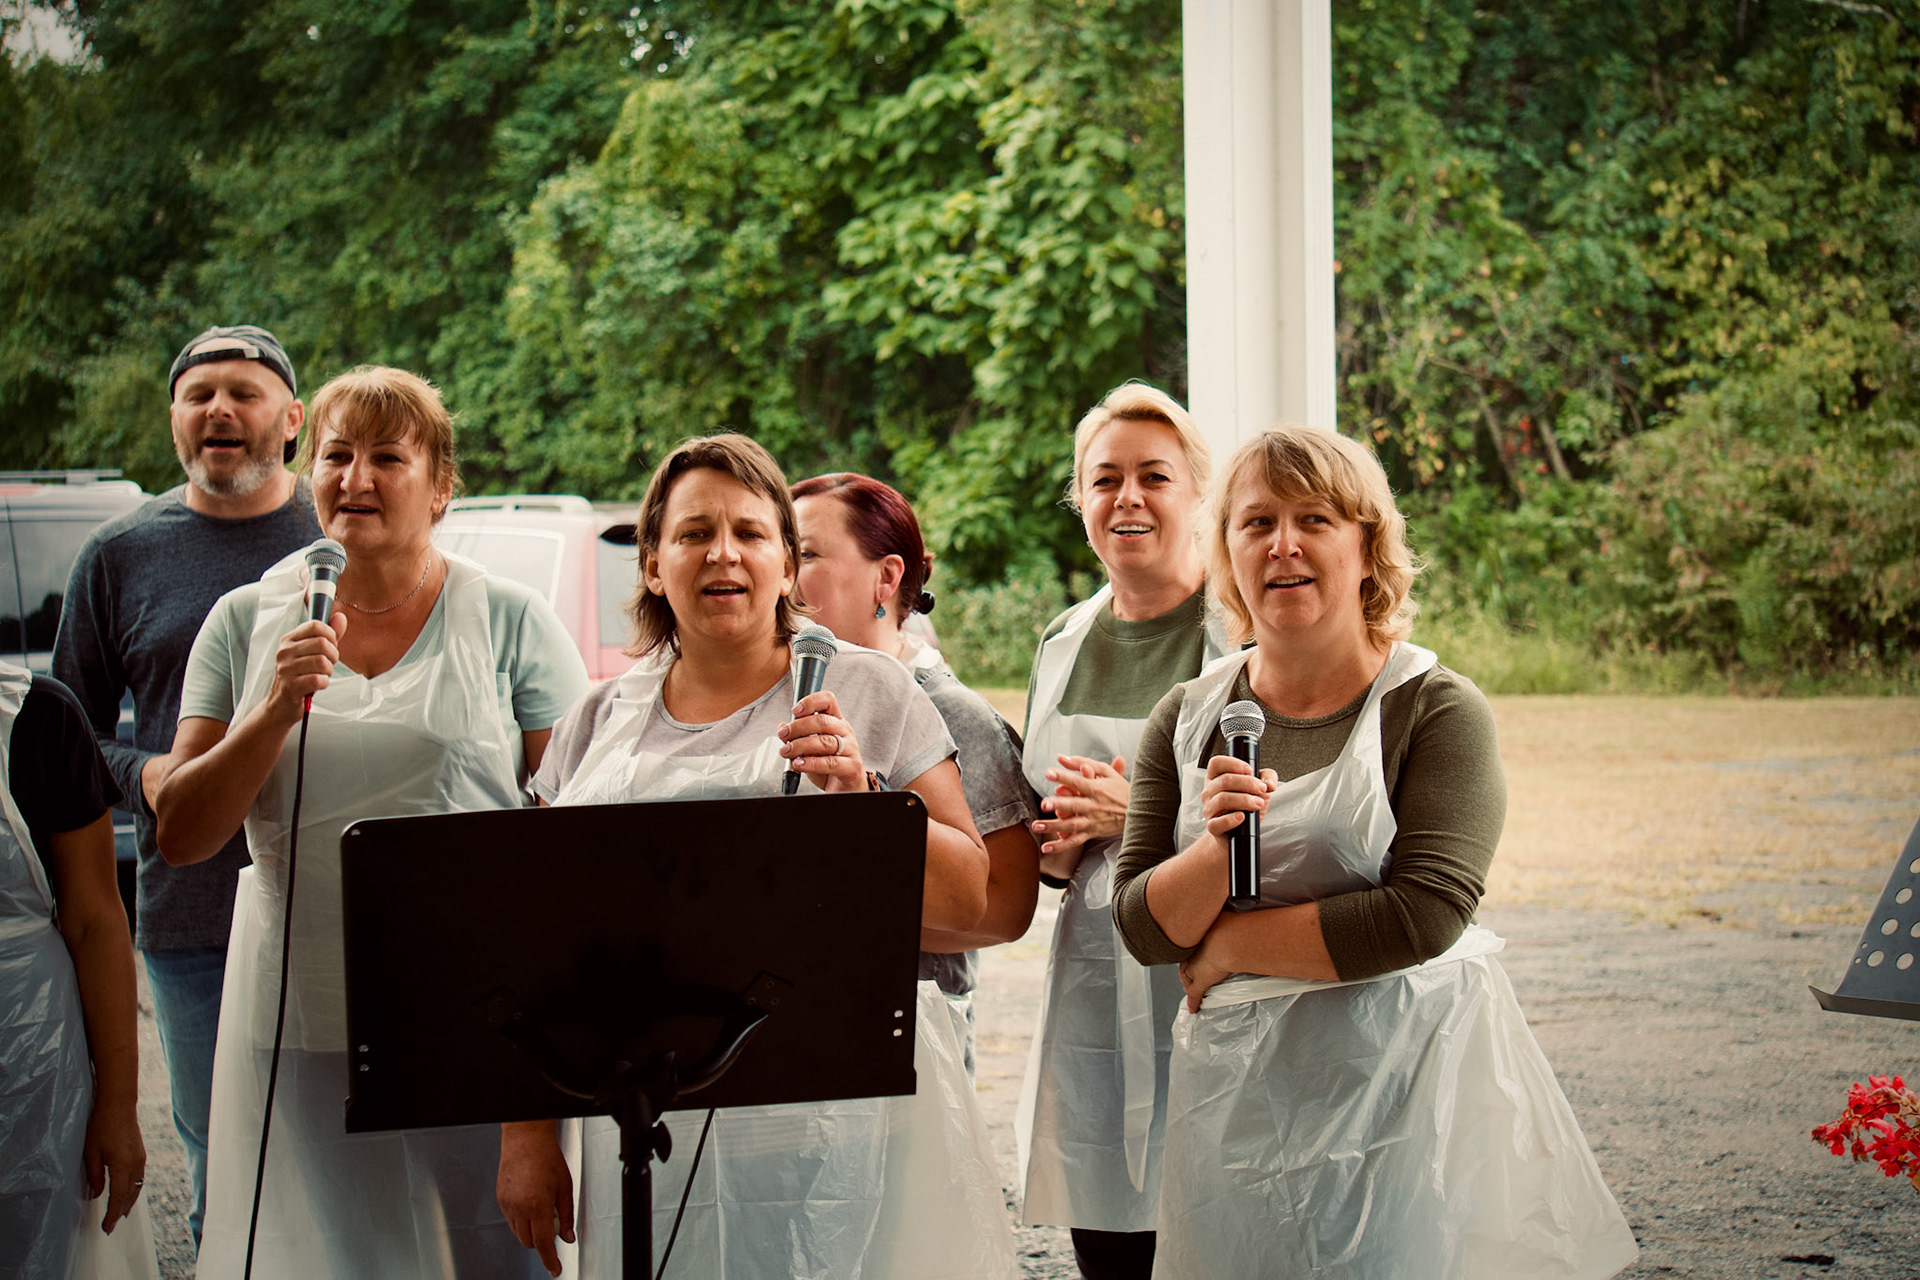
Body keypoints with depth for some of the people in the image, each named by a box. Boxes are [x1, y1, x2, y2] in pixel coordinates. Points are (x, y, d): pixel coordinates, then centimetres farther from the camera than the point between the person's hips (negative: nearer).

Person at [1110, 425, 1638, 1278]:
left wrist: (1231, 946, -10)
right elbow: (1144, 930, 1)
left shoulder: (1438, 709, -7)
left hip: (1406, 1080, -3)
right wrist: (1218, 846, -19)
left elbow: (1424, 915, -18)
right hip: (1241, 1097, 3)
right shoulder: (1188, 719, 6)